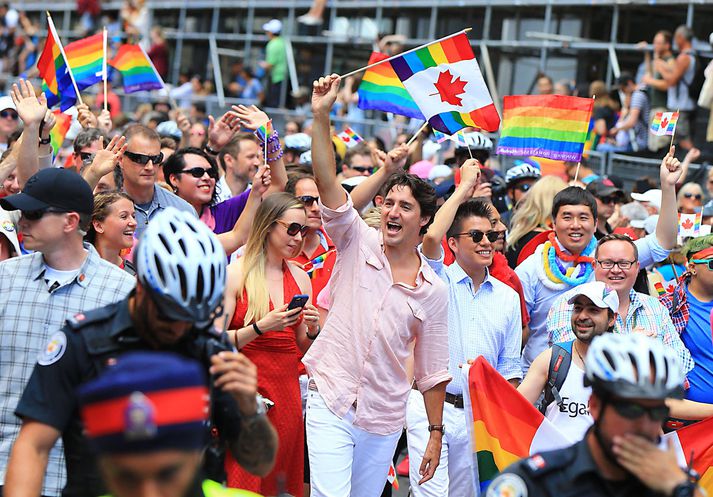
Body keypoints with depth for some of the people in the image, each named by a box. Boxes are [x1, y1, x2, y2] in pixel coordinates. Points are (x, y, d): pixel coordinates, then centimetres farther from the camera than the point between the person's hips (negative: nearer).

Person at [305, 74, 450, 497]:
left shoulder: (434, 291, 3)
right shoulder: (359, 243, 0)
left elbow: (433, 371, 8)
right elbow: (327, 181, -12)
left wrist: (436, 433, 7)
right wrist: (321, 116, -22)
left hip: (384, 420, 2)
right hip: (330, 403, -2)